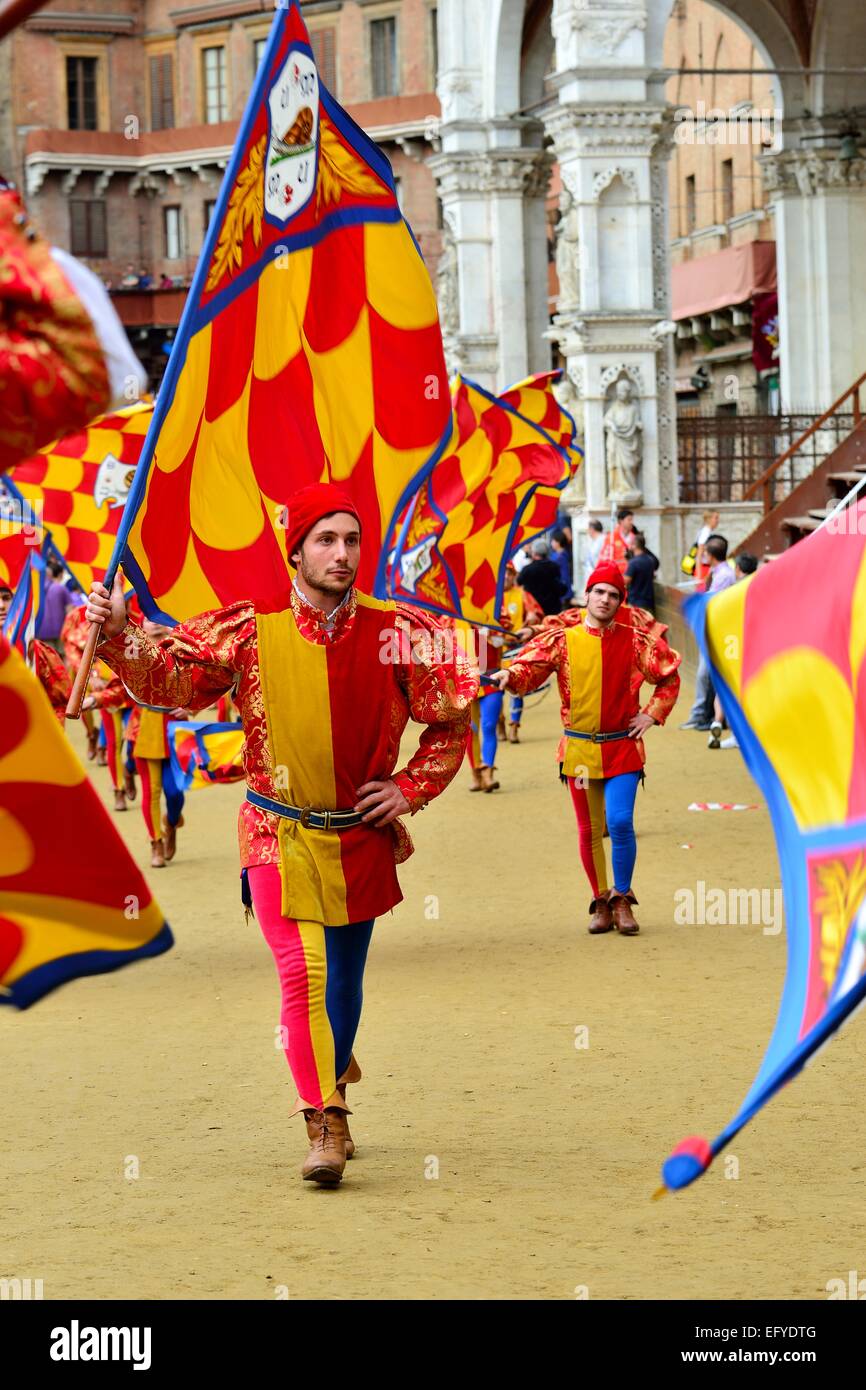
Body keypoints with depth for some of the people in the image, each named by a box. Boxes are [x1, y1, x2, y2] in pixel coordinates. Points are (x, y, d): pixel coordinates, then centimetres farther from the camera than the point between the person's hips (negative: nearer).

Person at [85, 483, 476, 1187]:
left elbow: (452, 721, 5)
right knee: (303, 971, -14)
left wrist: (410, 789, -3)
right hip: (281, 833, -2)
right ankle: (326, 1126, -8)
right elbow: (169, 680, -2)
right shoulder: (251, 629, -7)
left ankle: (331, 1093, 34)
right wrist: (121, 633, -19)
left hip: (361, 834, 2)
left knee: (343, 979, 12)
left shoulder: (396, 634, -6)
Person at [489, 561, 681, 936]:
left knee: (620, 822, -15)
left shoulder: (635, 641, 2)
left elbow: (670, 677, 14)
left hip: (622, 748, -1)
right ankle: (601, 903, 23)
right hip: (579, 749, 1)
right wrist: (510, 676, -33)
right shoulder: (563, 640, 0)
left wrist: (651, 715, 3)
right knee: (589, 831, 7)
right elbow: (531, 667, -11)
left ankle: (622, 900, 2)